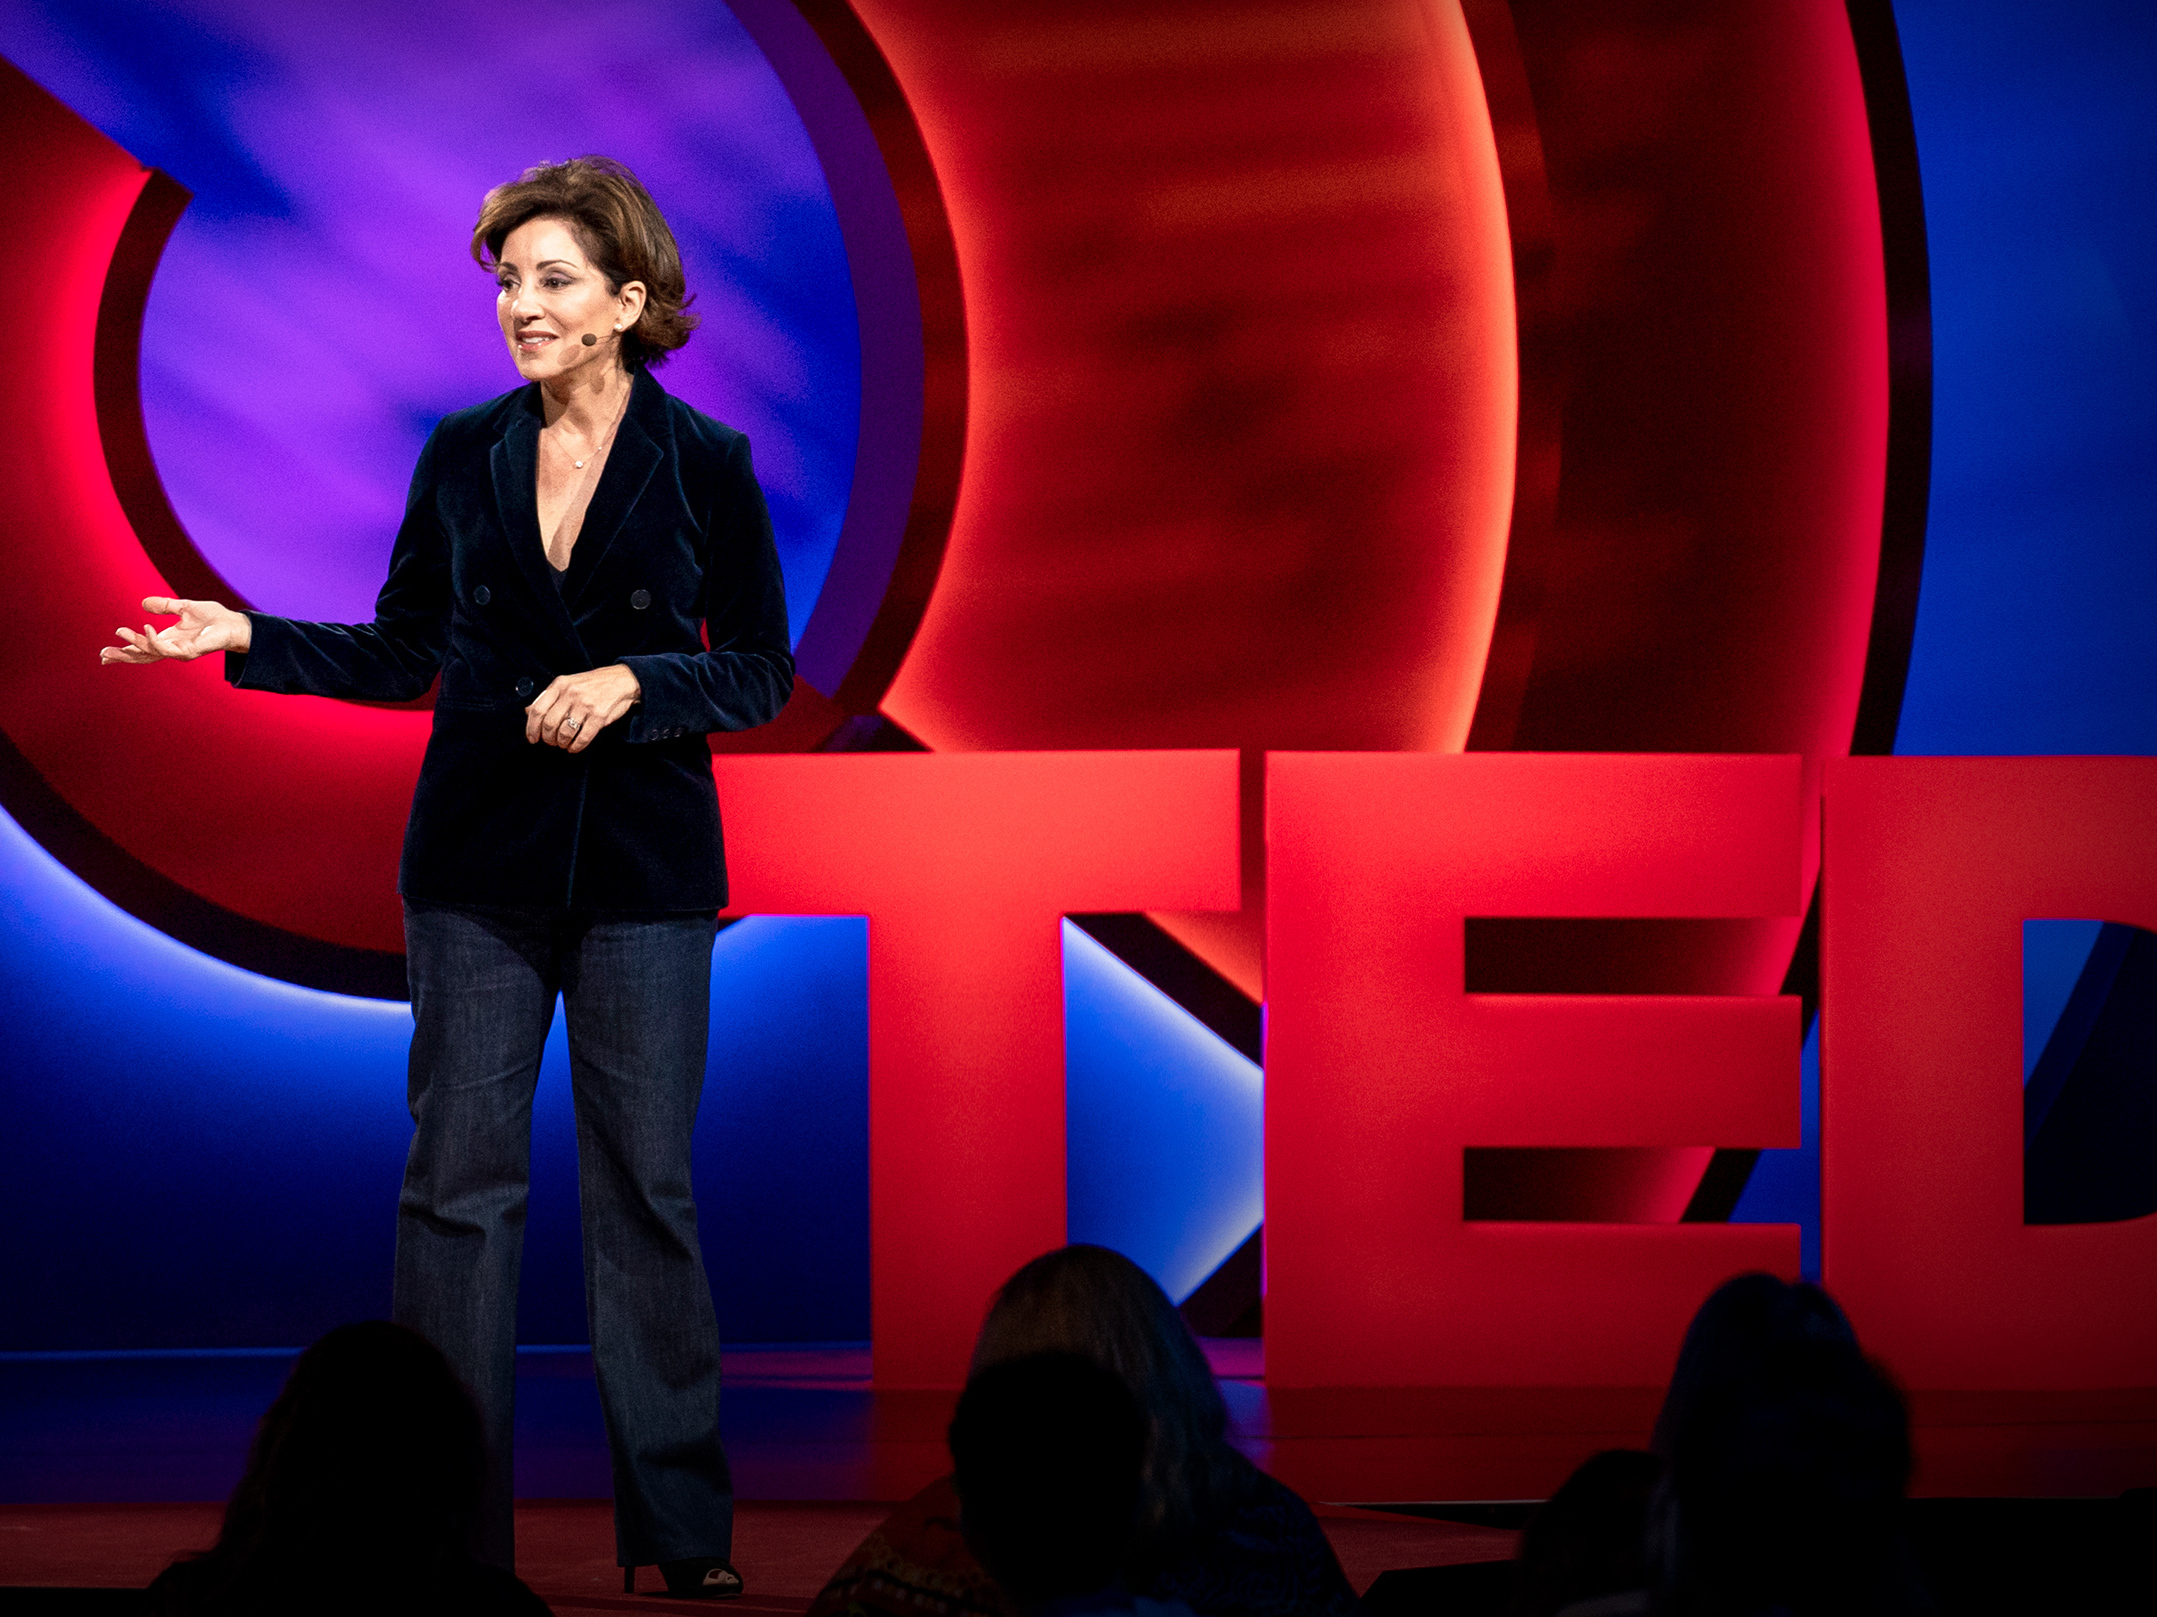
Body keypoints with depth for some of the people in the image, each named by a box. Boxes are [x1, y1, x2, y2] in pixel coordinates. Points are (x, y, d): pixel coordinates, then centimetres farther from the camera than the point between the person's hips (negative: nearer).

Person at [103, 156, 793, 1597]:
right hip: (480, 866, 2)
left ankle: (679, 1527, 11)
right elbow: (403, 655, 9)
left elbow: (762, 672, -1)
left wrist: (629, 682, -16)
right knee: (459, 1179, 2)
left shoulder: (705, 464, -4)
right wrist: (244, 639, -2)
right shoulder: (465, 455, 4)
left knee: (647, 1186, 2)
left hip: (644, 870, -2)